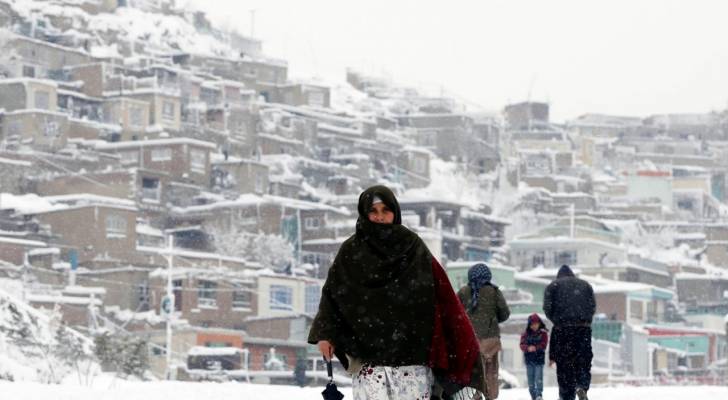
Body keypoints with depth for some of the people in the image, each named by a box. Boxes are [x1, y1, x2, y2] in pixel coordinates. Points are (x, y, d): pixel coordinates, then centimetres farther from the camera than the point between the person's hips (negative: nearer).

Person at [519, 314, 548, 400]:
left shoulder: (543, 333, 0)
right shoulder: (525, 334, 5)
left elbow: (543, 344, -9)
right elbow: (522, 345, -4)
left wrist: (535, 348, -26)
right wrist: (528, 348, -25)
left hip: (539, 358, -3)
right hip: (529, 359, 3)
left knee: (539, 378, -9)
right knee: (530, 379, 6)